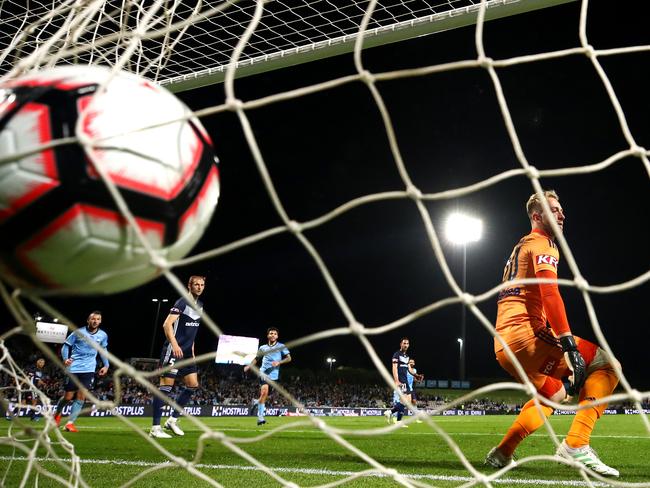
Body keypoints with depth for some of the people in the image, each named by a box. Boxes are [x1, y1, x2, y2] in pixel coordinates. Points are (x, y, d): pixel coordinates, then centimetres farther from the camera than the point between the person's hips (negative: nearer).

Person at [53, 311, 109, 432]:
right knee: (68, 397, 3)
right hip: (73, 368, -2)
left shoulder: (103, 335, 2)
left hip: (89, 370, 2)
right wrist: (65, 358, -20)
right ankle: (57, 413, 33)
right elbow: (66, 345, -1)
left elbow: (103, 349, 19)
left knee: (81, 396, -7)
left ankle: (70, 423, 1)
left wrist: (106, 365, 8)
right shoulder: (78, 332, -8)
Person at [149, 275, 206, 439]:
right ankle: (155, 427, -4)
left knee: (193, 385, 7)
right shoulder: (182, 303, -12)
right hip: (173, 350, -9)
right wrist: (175, 344, -29)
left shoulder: (200, 305, 15)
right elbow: (167, 324, -20)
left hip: (187, 352, 9)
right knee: (166, 385, -8)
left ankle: (173, 420, 18)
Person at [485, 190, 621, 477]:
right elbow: (550, 293, -18)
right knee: (607, 365, -6)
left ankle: (501, 454, 25)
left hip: (504, 344, 10)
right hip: (525, 334, -10)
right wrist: (569, 343, -24)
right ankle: (576, 444, -15)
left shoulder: (522, 246, 27)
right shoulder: (542, 244, -2)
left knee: (552, 394, 29)